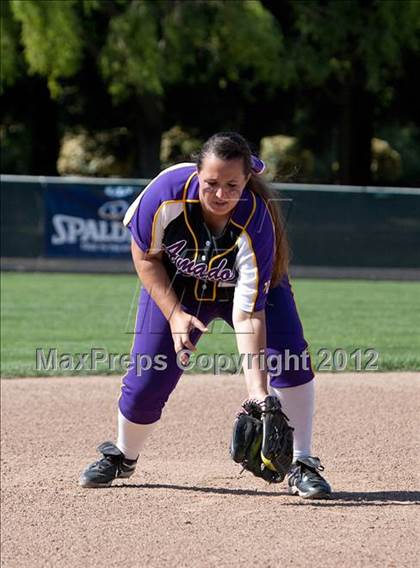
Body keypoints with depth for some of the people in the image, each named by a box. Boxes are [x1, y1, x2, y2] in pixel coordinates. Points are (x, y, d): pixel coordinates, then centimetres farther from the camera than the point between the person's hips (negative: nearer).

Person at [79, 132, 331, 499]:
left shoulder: (257, 223, -38)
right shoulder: (167, 193, -35)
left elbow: (248, 314, -38)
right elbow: (145, 256, -14)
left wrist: (259, 393, -46)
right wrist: (175, 315, -24)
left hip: (251, 283, -1)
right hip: (175, 285, 1)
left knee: (290, 357, -23)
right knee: (147, 380, -4)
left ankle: (302, 466, -11)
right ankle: (122, 457, 26)